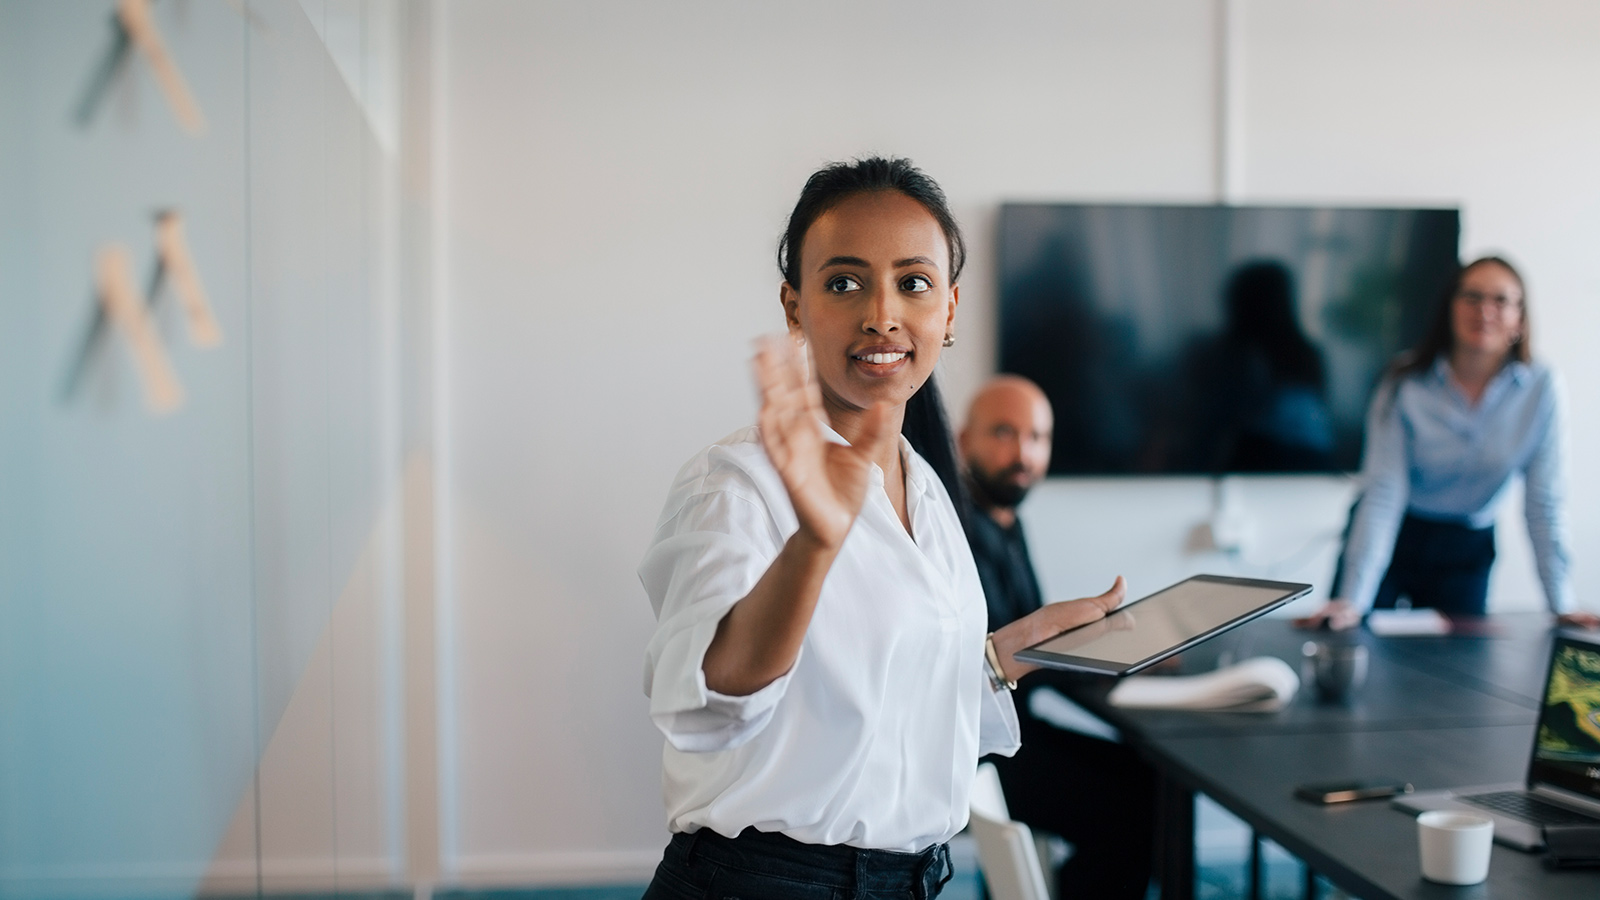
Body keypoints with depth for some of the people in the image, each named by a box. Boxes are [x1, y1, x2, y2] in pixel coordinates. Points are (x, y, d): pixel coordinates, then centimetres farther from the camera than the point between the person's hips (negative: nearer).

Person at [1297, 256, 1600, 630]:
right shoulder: (1406, 383, -17)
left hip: (1466, 550, 2)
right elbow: (1382, 494, -22)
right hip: (1392, 539, -2)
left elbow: (1544, 504, -7)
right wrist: (1352, 601, -29)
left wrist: (1562, 605, -7)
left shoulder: (1541, 389, -12)